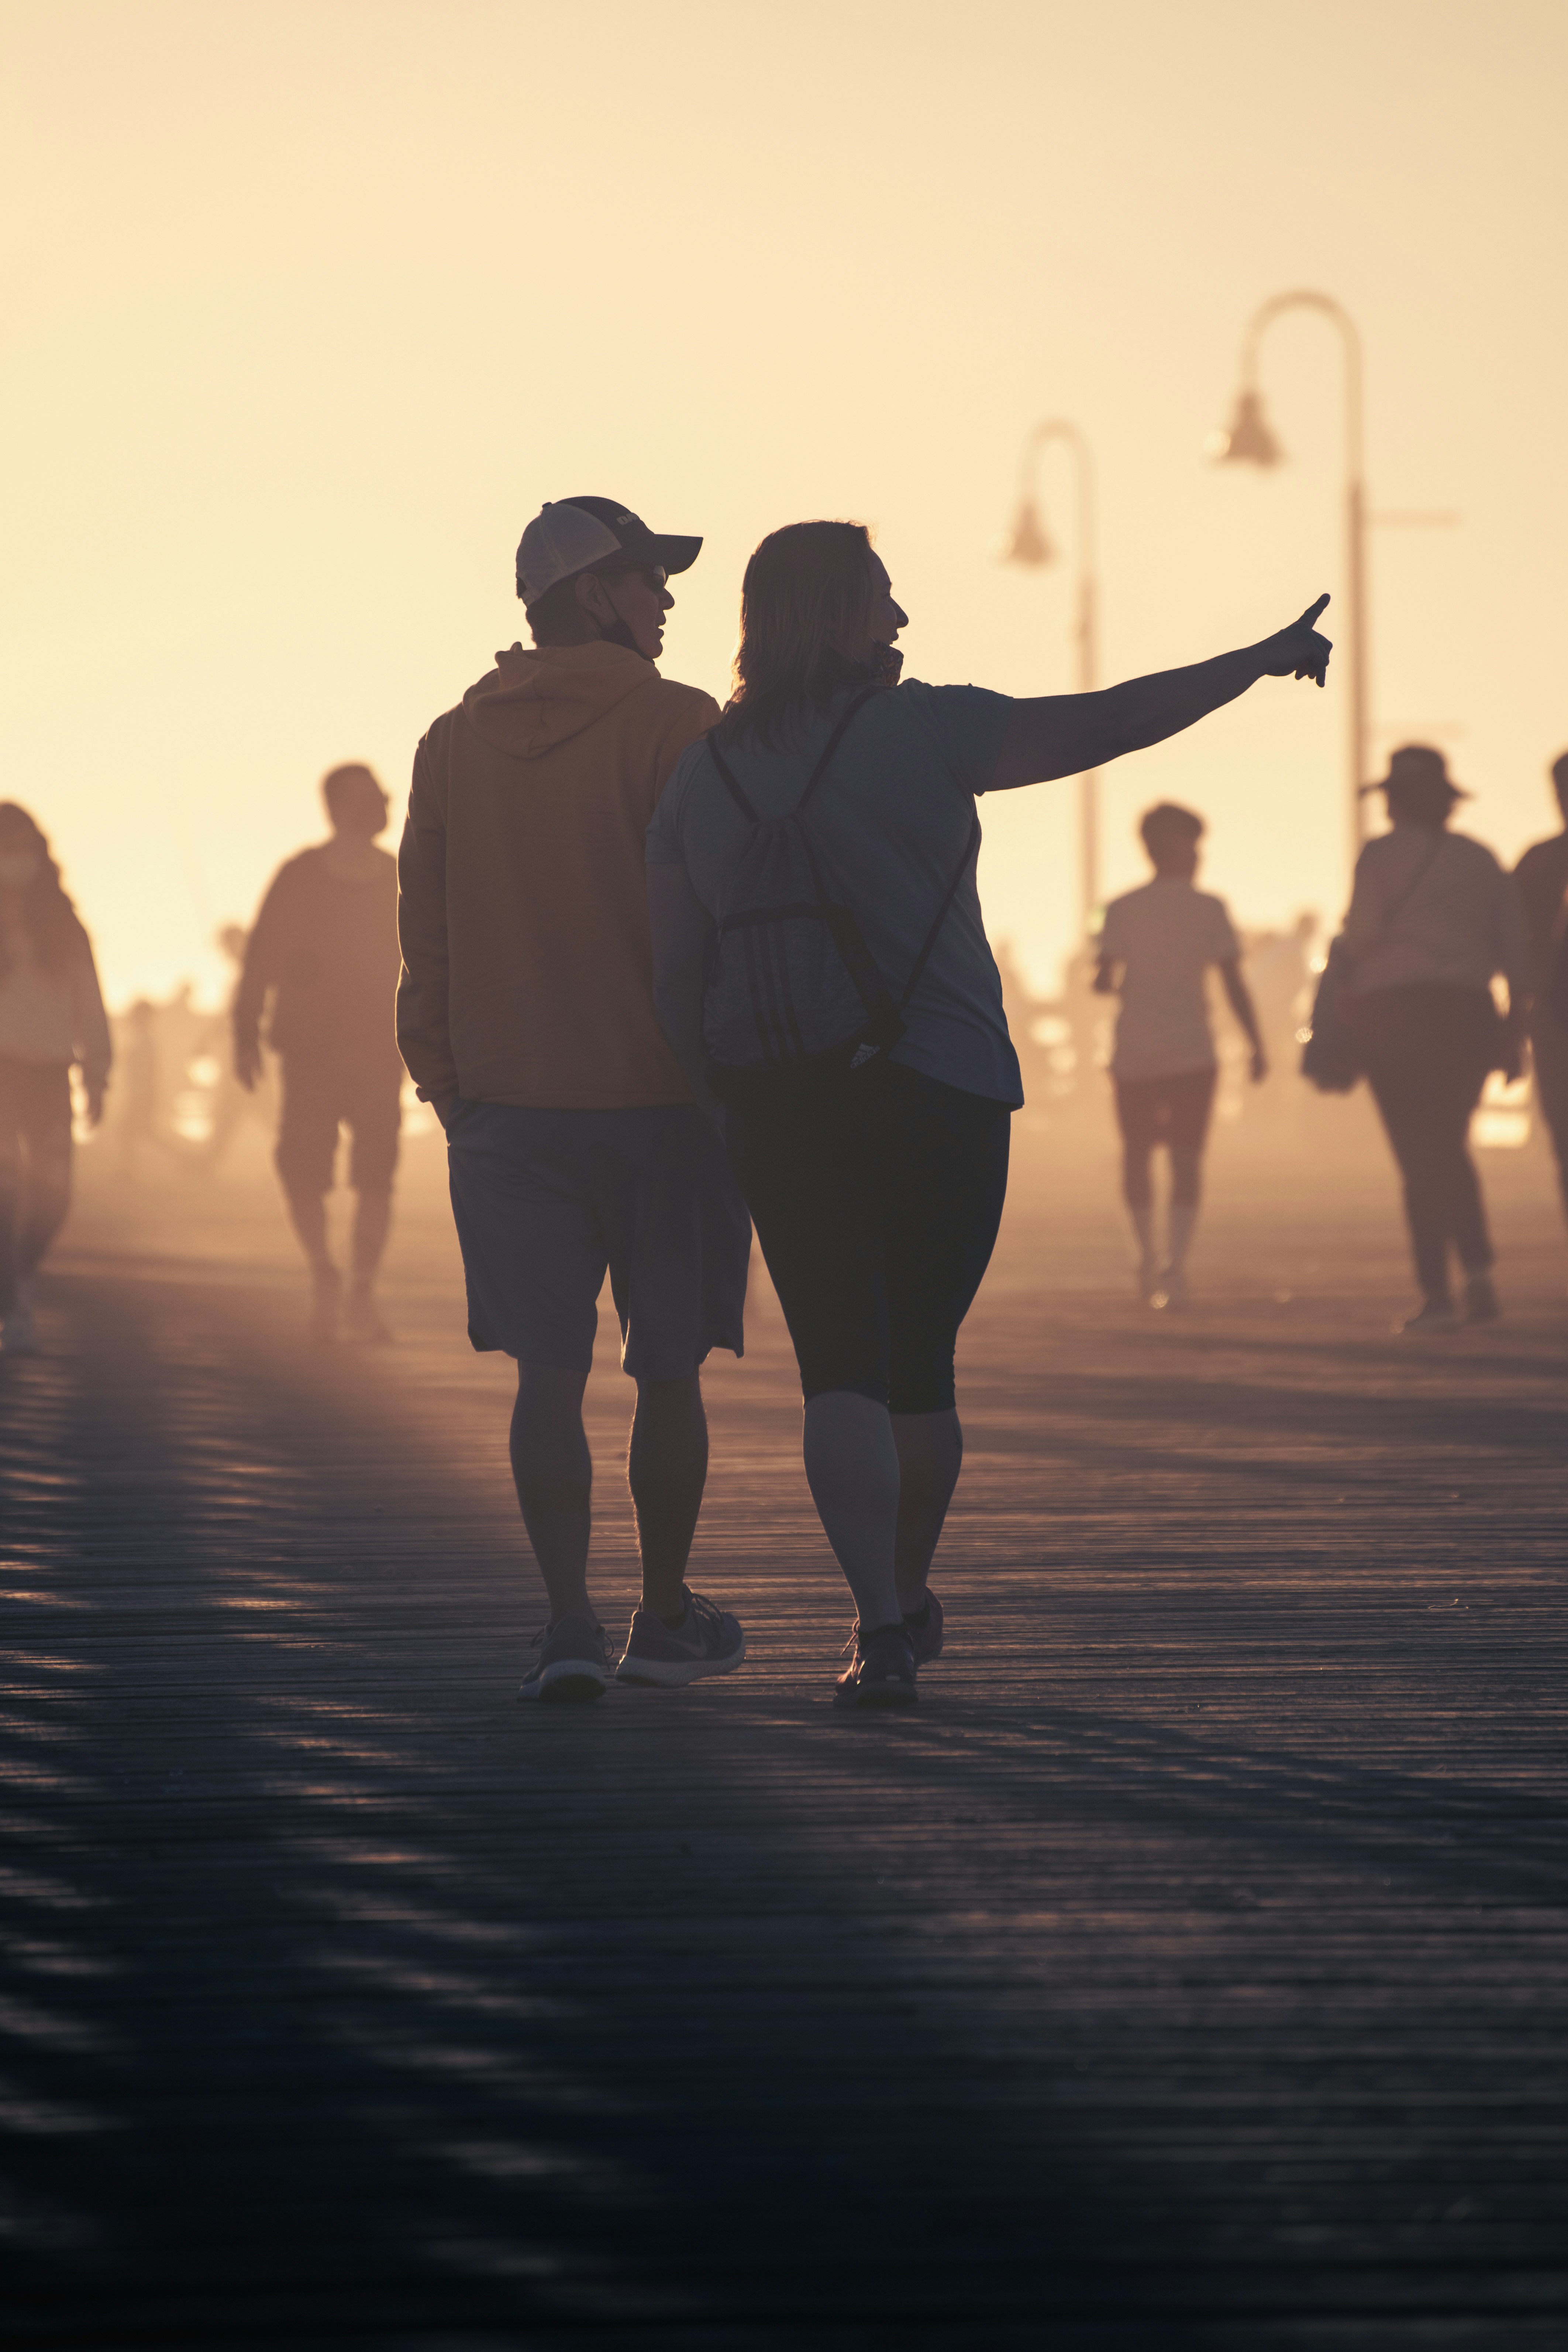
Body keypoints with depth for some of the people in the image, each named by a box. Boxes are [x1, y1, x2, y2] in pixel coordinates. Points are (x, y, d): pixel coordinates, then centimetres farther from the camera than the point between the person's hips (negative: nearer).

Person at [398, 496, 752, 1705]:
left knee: (550, 1374, 3)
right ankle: (668, 1619, 19)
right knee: (668, 1371, 10)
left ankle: (571, 1618, -9)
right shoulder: (675, 724, -8)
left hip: (510, 1107, 3)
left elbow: (426, 941, 9)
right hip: (663, 1100, -3)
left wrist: (452, 1095, 17)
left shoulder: (454, 744, 6)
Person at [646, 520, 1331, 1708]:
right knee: (921, 1366, 15)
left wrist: (733, 1112, 11)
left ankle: (883, 1629, -16)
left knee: (839, 1373, 0)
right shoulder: (919, 731, -7)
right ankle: (905, 1602, 30)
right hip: (941, 1094, -2)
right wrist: (1263, 662, 5)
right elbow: (1107, 724, -6)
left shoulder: (703, 776, 4)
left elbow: (674, 973, 2)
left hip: (784, 1111, 2)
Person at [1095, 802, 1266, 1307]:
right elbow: (1234, 983, -3)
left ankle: (1148, 1256, 14)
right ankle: (1176, 1262, -14)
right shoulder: (1209, 909, -1)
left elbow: (1104, 981, -6)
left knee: (1137, 1152, 16)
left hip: (1135, 1054, 1)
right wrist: (1257, 1046, 3)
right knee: (1186, 1155, -1)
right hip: (1192, 1050, -1)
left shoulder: (1123, 910, 1)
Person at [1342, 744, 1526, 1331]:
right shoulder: (1479, 858, 11)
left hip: (1393, 1010, -4)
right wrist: (1515, 1029, 12)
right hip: (1467, 1012, 4)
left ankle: (1437, 1294, -6)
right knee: (1451, 1148, 19)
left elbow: (1361, 936, -11)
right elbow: (1514, 949, 9)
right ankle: (1479, 1272, 3)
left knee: (1420, 1156, -2)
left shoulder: (1382, 854, -2)